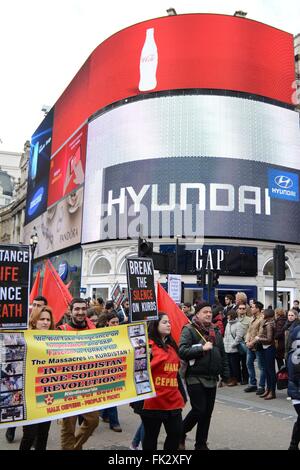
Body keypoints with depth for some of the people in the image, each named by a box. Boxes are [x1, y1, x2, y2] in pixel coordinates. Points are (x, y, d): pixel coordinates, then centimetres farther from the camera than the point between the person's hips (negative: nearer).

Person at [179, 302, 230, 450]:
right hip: (195, 378, -6)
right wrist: (202, 348, -22)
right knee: (199, 410, -8)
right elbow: (182, 351, -20)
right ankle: (180, 433, 18)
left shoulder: (215, 332, 13)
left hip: (211, 379, 6)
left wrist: (225, 374, 12)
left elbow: (223, 354, 17)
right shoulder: (189, 330, -8)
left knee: (207, 413, 9)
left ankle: (201, 444, 25)